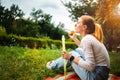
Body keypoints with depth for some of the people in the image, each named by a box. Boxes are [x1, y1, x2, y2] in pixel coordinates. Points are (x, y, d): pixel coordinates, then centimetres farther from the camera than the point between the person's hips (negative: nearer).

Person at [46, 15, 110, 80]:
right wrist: (74, 38, 24)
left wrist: (71, 58, -17)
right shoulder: (91, 37, 8)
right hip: (102, 72, 8)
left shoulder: (86, 39, -19)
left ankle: (53, 65, 29)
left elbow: (90, 66, -25)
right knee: (78, 50, 16)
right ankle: (55, 63, 31)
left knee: (72, 55, 5)